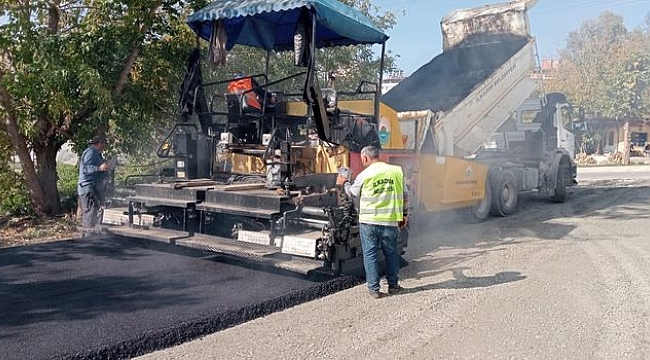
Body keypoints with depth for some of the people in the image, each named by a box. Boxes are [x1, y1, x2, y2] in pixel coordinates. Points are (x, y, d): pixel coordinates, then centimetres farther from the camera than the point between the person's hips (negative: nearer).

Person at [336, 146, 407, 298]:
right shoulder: (397, 171, 1)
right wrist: (402, 215, 15)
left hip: (368, 221, -2)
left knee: (370, 254, 7)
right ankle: (393, 285, 25)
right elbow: (402, 195, 6)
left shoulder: (364, 175, -6)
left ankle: (374, 289, 9)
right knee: (391, 253, 16)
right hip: (390, 221, 2)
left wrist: (345, 183, 32)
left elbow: (352, 193, 12)